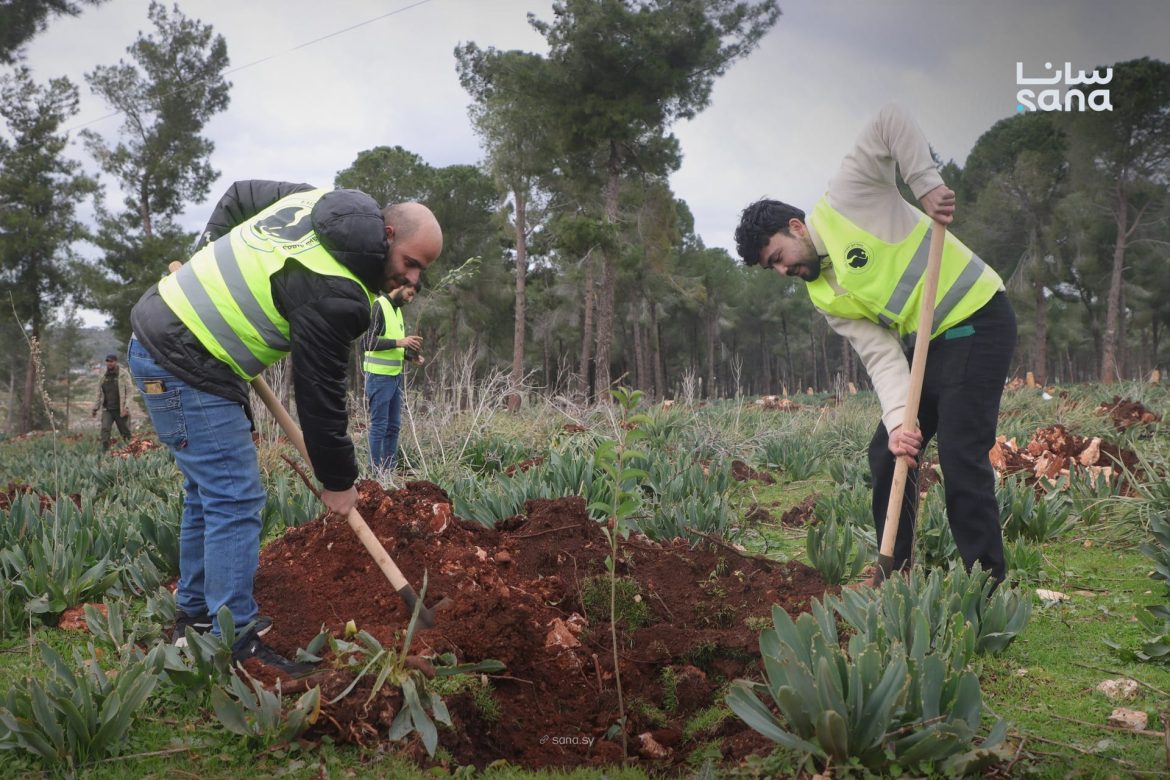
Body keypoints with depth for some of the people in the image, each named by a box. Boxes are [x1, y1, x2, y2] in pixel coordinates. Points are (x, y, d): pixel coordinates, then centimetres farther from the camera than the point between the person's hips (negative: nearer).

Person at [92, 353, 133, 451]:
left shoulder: (124, 374, -3)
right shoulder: (103, 377, 11)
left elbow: (130, 391, -8)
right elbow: (99, 394, 19)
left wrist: (126, 407, -19)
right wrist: (94, 409, 13)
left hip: (120, 410, -3)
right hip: (107, 410, 3)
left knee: (125, 432, 4)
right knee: (105, 429, -16)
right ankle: (105, 452, -18)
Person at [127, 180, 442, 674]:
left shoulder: (317, 200, 4)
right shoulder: (334, 293, -23)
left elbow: (237, 195, 19)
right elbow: (319, 393, -16)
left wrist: (213, 267, 20)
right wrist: (338, 481, -4)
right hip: (185, 368, -10)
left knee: (210, 493, 17)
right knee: (235, 501, -9)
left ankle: (195, 617, 28)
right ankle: (237, 647, -5)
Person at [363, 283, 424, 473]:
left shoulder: (397, 309, 15)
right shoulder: (378, 306, -11)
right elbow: (369, 341, -20)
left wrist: (410, 355, 5)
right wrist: (399, 342, -26)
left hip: (396, 375, 9)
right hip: (379, 376, -9)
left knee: (393, 425, 11)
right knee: (379, 426, -3)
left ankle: (390, 468, 18)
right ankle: (376, 470, 2)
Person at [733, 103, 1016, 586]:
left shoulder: (845, 201, -10)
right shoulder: (826, 297, 6)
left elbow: (891, 121, -16)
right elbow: (883, 358, -5)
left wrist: (926, 183, -24)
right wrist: (897, 419, -20)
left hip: (979, 324, -8)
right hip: (932, 346, 8)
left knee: (960, 456, -14)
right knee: (887, 454, 8)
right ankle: (894, 573, 21)